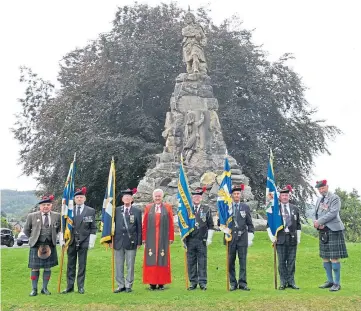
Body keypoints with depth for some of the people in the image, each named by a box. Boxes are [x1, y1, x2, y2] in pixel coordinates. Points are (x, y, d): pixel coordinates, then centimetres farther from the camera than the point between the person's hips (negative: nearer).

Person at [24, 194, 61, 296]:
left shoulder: (56, 216, 2)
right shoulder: (32, 216, -2)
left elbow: (58, 228, 20)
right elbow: (26, 230, 10)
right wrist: (33, 238, 8)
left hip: (50, 245, 2)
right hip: (36, 245, -2)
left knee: (48, 268, 7)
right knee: (35, 268, 2)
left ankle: (45, 288, 19)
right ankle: (34, 289, 14)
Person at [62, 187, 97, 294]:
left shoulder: (91, 211, 3)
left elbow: (93, 228, 3)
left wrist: (91, 241, -4)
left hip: (84, 241, -2)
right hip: (71, 241, 2)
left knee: (82, 265, 3)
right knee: (71, 265, 7)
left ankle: (80, 287, 11)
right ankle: (70, 286, 14)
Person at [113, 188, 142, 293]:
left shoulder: (137, 211, 3)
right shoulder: (117, 210, 8)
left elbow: (139, 227, 3)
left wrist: (139, 242, -1)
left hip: (131, 242, -2)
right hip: (118, 241, 2)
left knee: (130, 266, 3)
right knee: (119, 265, 6)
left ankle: (128, 285, 14)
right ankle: (121, 285, 16)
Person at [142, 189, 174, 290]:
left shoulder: (167, 207, 7)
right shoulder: (148, 208, 8)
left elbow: (171, 224, 5)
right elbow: (144, 224, 7)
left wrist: (171, 238, 0)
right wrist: (144, 238, 2)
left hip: (163, 239, 0)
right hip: (151, 239, 0)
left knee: (163, 260, 2)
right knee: (151, 260, 1)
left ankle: (162, 283, 9)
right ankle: (152, 283, 8)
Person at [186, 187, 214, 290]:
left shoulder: (207, 209, 5)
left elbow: (211, 226, 7)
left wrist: (209, 238, 0)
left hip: (202, 240, -1)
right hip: (190, 240, 1)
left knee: (202, 262, 1)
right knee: (191, 262, 5)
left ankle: (203, 283, 8)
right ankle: (193, 282, 14)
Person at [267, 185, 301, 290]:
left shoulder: (295, 209, 11)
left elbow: (298, 225, 15)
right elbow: (269, 224, 6)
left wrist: (298, 238, 10)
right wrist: (272, 236, -3)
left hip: (292, 238, 2)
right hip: (280, 239, -2)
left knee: (291, 261, 5)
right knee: (282, 262, 2)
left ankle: (291, 281, 13)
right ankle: (283, 282, 9)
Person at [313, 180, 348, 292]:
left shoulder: (335, 198, -6)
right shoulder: (319, 200, 16)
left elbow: (333, 213, -17)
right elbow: (317, 214, 19)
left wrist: (319, 222, -17)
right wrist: (317, 223, -3)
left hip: (333, 230, -7)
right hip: (323, 231, 7)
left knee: (334, 257, -7)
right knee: (325, 257, 10)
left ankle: (337, 283, 0)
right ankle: (330, 281, 21)